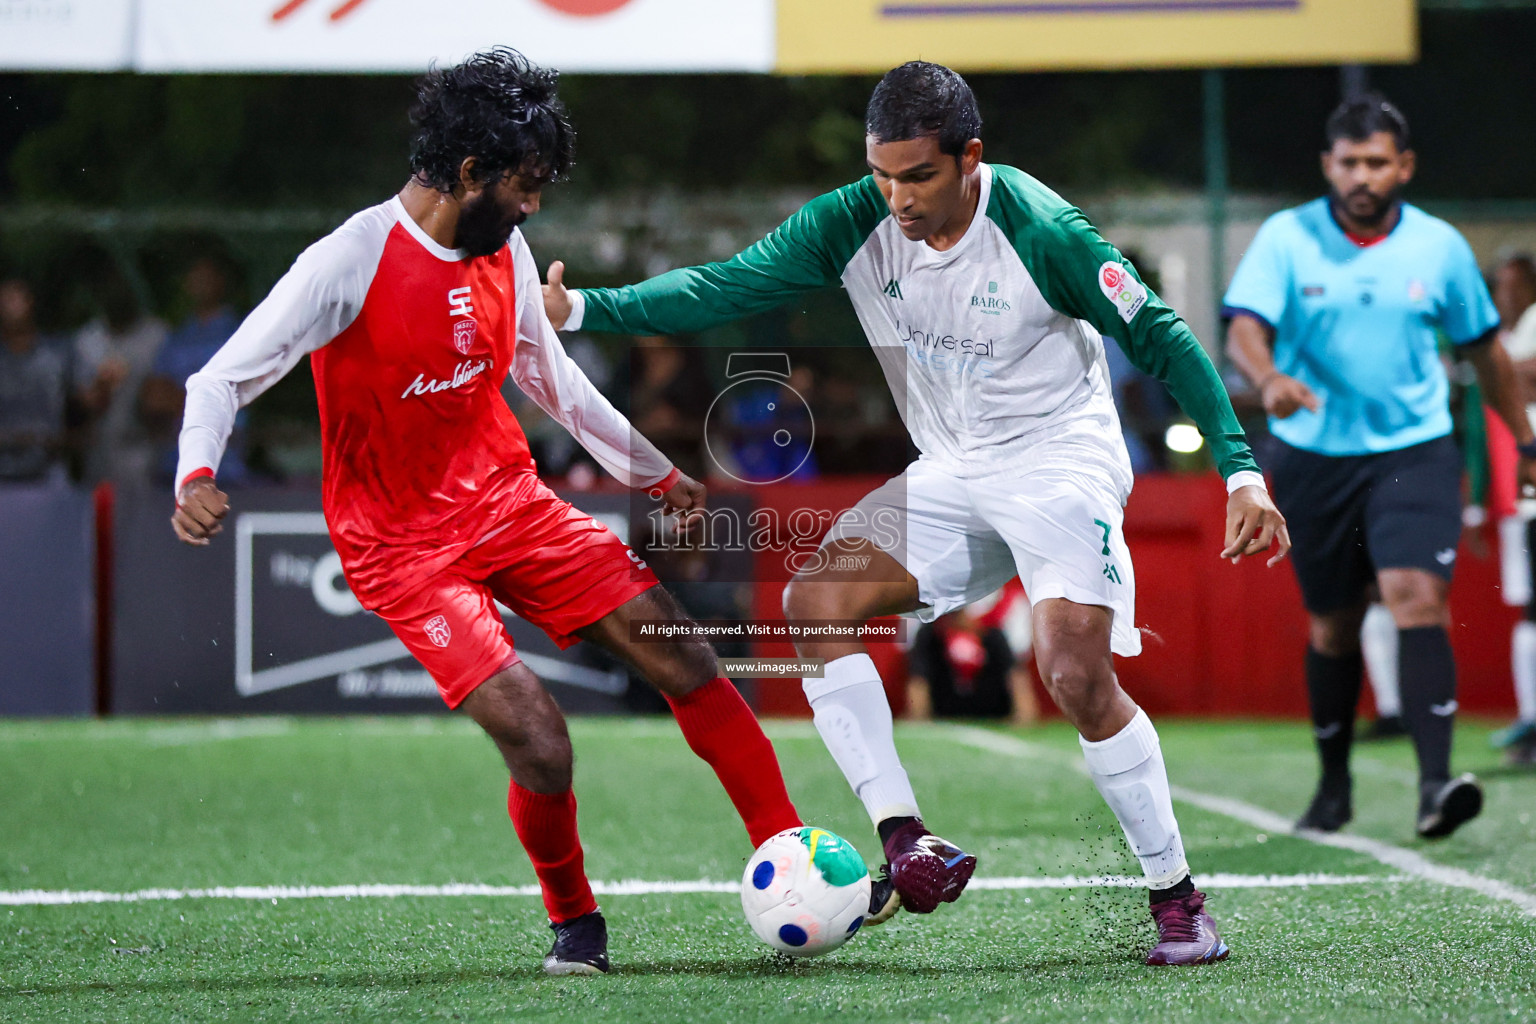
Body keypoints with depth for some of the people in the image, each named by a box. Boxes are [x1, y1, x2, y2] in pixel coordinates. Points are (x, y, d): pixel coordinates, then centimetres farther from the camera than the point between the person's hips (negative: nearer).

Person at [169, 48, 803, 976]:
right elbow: (222, 379, -17)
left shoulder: (504, 251, 2)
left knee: (687, 663, -5)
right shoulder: (351, 263, -19)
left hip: (514, 506, 7)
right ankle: (574, 922, 9)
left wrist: (657, 473, 27)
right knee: (540, 746, -18)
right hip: (406, 547, -6)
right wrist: (197, 476, -36)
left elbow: (551, 377, 19)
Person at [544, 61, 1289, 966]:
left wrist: (1241, 471, -17)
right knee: (814, 602, -14)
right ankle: (906, 840, -15)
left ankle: (1177, 897, -7)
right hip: (950, 475, 6)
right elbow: (724, 287, -6)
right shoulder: (852, 226, -8)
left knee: (1075, 672, -23)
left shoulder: (1041, 232, -21)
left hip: (1059, 459, -6)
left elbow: (1162, 341, -13)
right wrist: (583, 308, -19)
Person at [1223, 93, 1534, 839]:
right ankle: (1334, 784, 28)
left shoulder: (1440, 247, 1)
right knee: (1332, 627, 9)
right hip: (1313, 459, 1)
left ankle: (1436, 782, -29)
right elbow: (1244, 329, -16)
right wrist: (1270, 379, -38)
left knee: (1417, 596, -21)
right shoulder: (1286, 238, -4)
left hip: (1414, 452, -1)